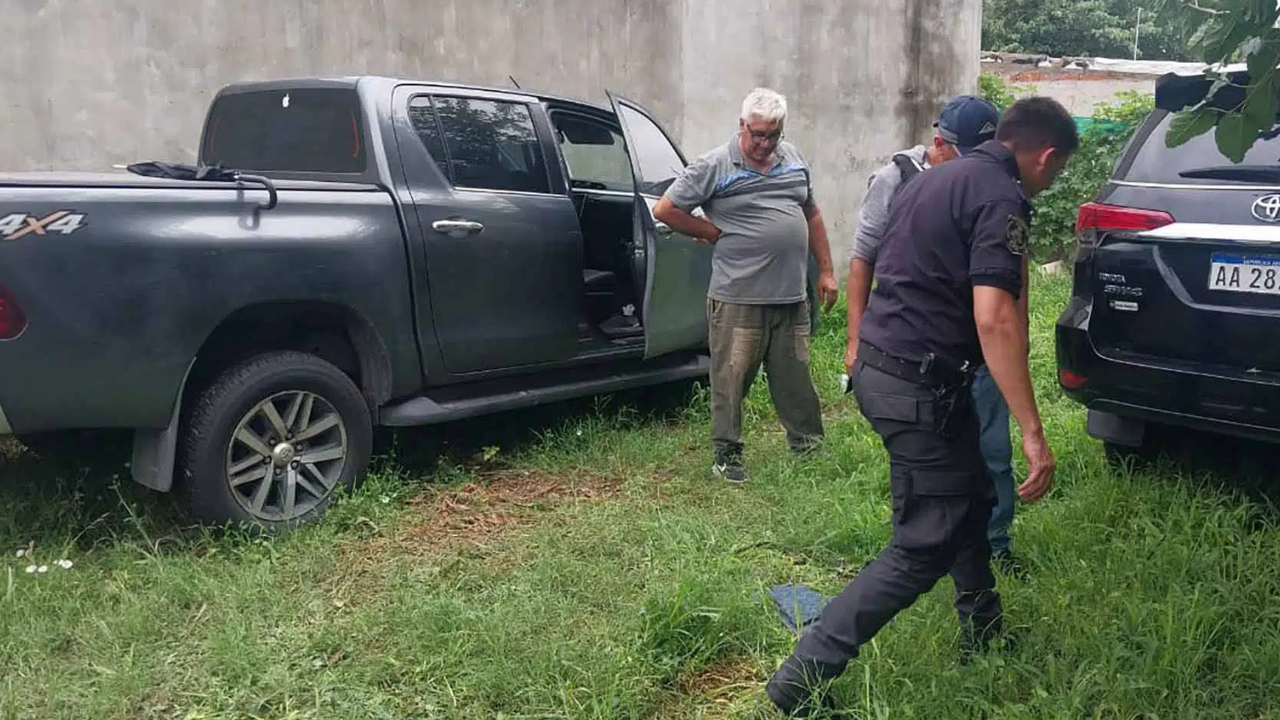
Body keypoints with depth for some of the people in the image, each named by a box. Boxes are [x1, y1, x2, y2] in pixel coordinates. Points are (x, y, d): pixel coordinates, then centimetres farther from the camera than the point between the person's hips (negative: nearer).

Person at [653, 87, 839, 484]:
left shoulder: (793, 158, 13)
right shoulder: (714, 166, -5)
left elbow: (811, 214, 21)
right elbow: (665, 209, -5)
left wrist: (826, 271, 17)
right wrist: (715, 233, -4)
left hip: (791, 296, 5)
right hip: (737, 298, -5)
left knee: (796, 378, 14)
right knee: (731, 380, 3)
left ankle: (808, 445, 27)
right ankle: (726, 454, 15)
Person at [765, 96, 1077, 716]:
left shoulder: (935, 178, 15)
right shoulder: (1003, 197, -14)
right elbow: (994, 319, -24)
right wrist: (1032, 433, -24)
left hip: (880, 366, 10)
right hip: (920, 385, -10)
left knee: (970, 503, 24)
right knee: (925, 547, -2)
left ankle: (982, 637, 41)